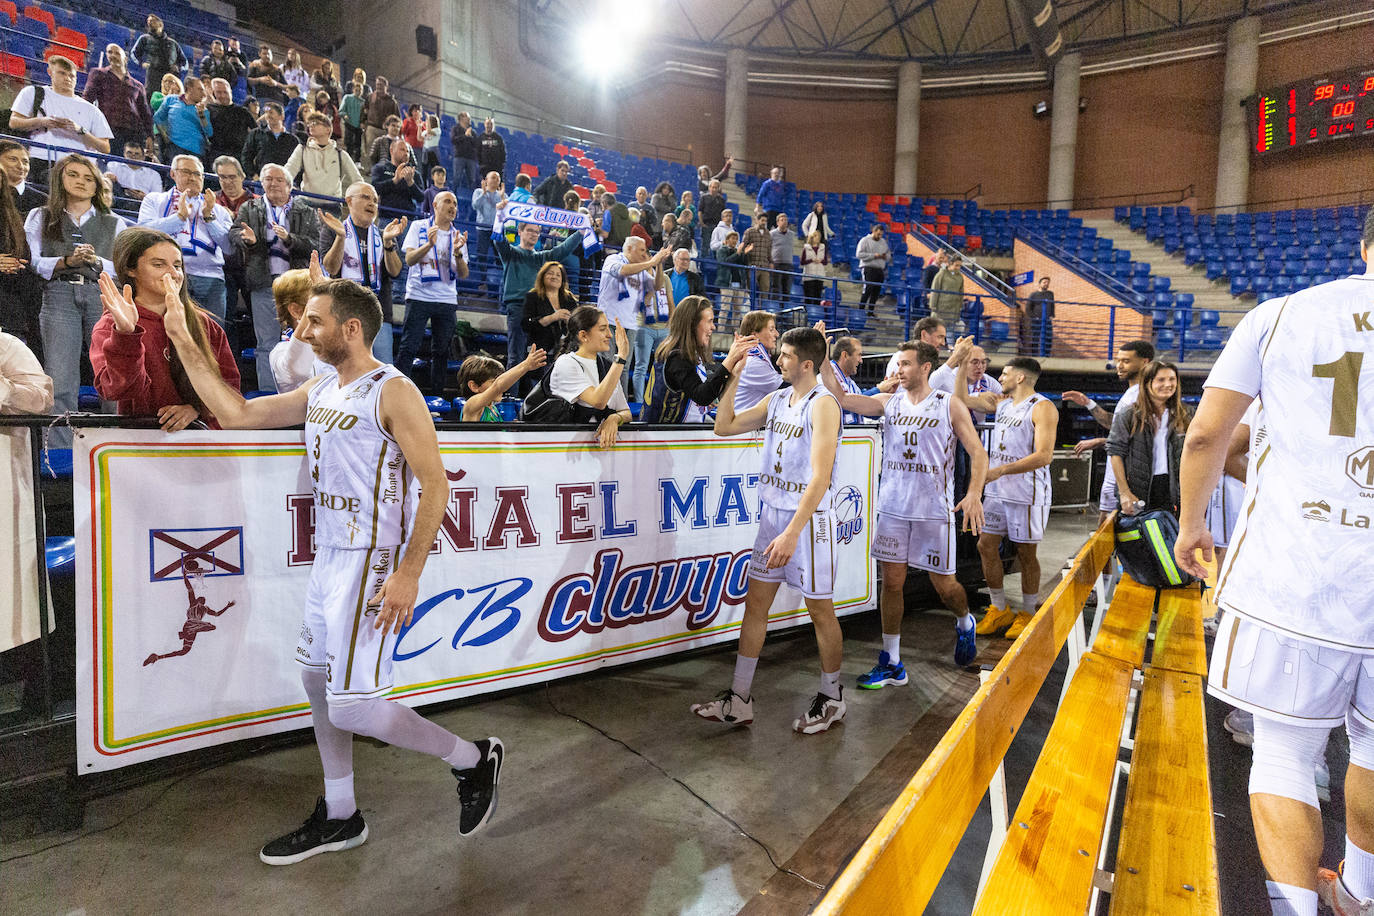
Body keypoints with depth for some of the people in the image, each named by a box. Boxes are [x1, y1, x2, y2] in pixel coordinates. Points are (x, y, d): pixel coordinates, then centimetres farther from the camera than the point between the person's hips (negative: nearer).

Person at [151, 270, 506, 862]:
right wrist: (183, 345, 15)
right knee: (317, 680, 16)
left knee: (351, 708, -10)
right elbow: (236, 414, 17)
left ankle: (474, 761, 11)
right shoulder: (319, 391, 13)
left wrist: (409, 574, -23)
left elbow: (434, 484, -18)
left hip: (371, 562, -9)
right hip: (329, 555, 9)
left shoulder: (392, 392, -14)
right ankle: (339, 818, 34)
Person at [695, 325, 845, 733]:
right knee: (755, 602, 8)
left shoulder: (823, 404, -14)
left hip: (809, 517, -7)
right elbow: (724, 426, 14)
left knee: (820, 610, 6)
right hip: (772, 511, 8)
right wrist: (734, 376, 5)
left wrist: (792, 532, -28)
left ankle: (831, 699, 25)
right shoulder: (777, 400, 10)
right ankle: (740, 699, 18)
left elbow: (820, 477, -22)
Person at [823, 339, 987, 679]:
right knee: (891, 581, 4)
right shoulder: (888, 402, 7)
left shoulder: (950, 405, -1)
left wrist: (974, 493, -18)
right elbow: (841, 397, -3)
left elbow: (978, 452, -3)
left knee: (944, 584, 6)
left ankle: (965, 624, 41)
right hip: (893, 508, 3)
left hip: (935, 510, -3)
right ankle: (891, 664, 14)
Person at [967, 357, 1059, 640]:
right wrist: (963, 366, 8)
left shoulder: (1042, 408, -11)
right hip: (997, 490, 7)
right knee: (985, 545, 5)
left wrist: (1000, 470, -25)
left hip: (1027, 493, -7)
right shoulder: (1001, 402, 12)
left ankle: (1028, 614, 20)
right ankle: (1000, 610, 19)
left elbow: (1044, 456, -20)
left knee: (1026, 553, 4)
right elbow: (962, 399, 17)